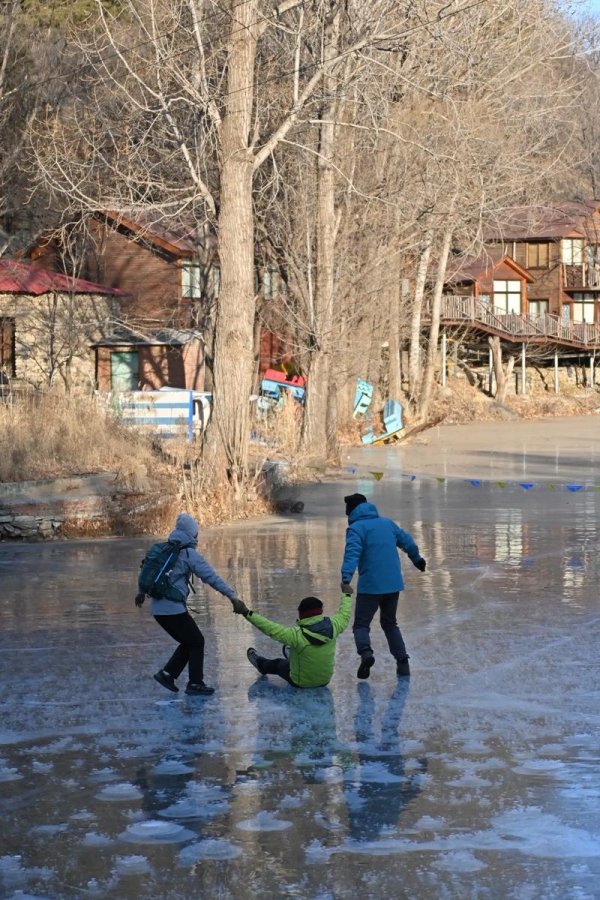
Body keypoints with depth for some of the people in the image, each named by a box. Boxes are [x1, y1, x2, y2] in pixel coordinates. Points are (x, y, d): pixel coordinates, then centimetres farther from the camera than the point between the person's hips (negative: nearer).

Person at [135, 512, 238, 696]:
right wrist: (231, 594, -13)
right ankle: (195, 683, 4)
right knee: (196, 641, 5)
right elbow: (211, 577, -14)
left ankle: (168, 673, 10)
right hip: (174, 609, -8)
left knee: (189, 642, 18)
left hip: (158, 609, 8)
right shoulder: (190, 554, -9)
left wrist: (142, 592, 39)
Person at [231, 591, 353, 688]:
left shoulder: (296, 635, -34)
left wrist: (246, 613, -31)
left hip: (301, 682, -4)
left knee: (278, 664, 26)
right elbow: (344, 615, 1)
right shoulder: (332, 627, -20)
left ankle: (260, 664, 56)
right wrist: (347, 595, 20)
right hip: (325, 680, 4)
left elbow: (269, 628, -32)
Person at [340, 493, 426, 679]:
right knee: (389, 623, 21)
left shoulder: (356, 528, -5)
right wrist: (417, 559, 45)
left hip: (370, 587, -6)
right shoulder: (387, 523, 14)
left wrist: (346, 578, -33)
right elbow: (407, 542, 26)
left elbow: (352, 553, -22)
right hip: (394, 584, 6)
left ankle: (366, 652, -26)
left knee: (361, 624, 2)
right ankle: (402, 661, 11)